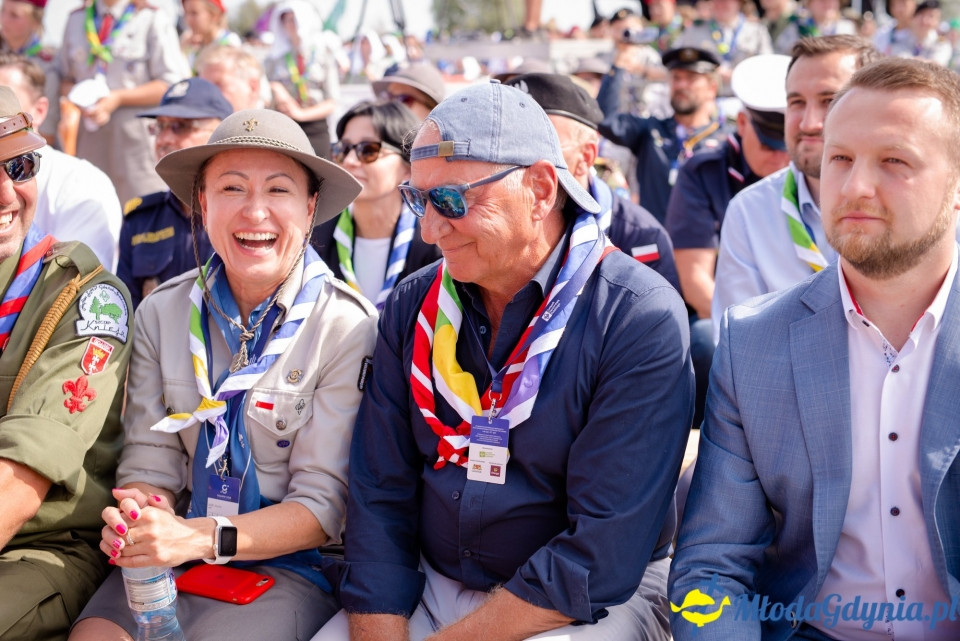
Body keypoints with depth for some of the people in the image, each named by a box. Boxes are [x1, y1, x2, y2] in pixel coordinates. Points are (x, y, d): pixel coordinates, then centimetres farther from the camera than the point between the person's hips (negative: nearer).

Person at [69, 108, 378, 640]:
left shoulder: (348, 327, -10)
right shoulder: (162, 312, 3)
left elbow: (325, 504, -11)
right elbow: (149, 462, 3)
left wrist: (200, 536, -25)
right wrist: (134, 521, -22)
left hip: (292, 569, -3)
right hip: (167, 562, 3)